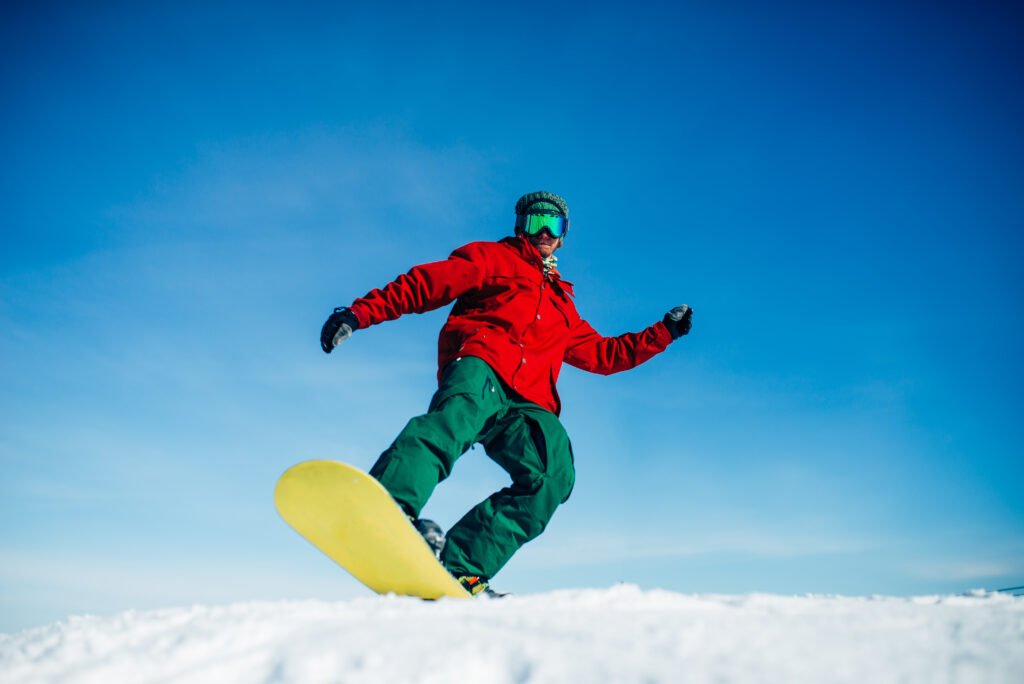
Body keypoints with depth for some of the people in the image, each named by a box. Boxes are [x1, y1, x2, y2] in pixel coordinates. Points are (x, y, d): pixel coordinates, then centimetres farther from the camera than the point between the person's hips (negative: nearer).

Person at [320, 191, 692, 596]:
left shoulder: (562, 307, 41)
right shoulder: (493, 258, 26)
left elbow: (603, 355, 42)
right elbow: (423, 285, 14)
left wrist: (665, 332, 38)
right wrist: (359, 313, 1)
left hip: (523, 405, 4)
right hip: (478, 364, -4)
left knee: (553, 475, -26)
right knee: (459, 414, -40)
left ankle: (457, 567, -33)